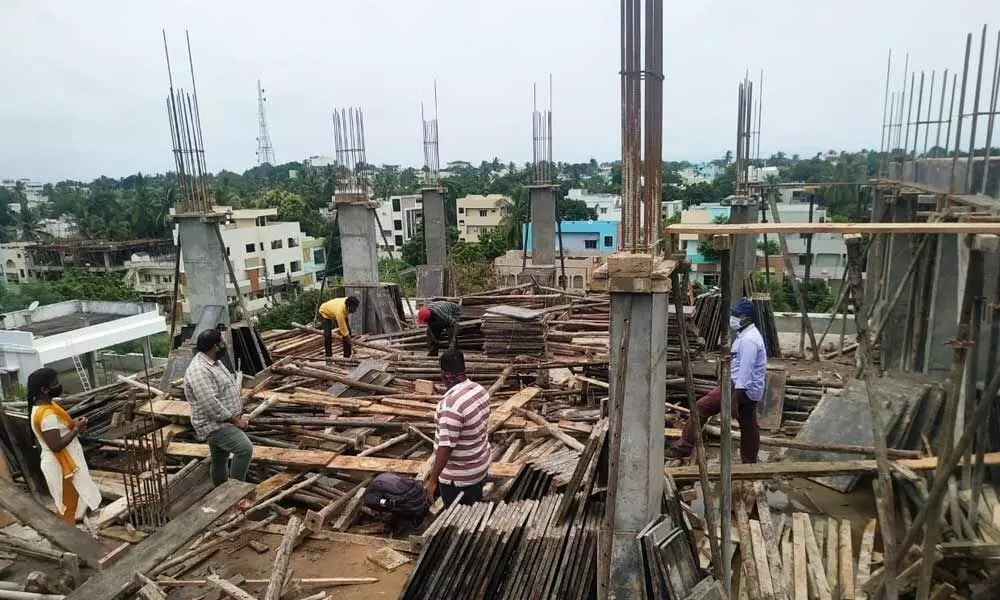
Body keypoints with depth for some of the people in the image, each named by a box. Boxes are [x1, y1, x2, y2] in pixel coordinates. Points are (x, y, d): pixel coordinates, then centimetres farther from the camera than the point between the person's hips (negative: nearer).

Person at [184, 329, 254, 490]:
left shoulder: (213, 362, 10)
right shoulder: (198, 370, -24)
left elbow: (227, 390, 20)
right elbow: (210, 405, -29)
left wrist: (238, 416, 10)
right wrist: (235, 420, -20)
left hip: (224, 421, 10)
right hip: (215, 425, -10)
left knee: (220, 460, 19)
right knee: (245, 448, -24)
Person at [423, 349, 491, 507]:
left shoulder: (451, 404, -30)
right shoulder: (480, 390, -3)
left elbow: (445, 447, -28)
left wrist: (432, 479, -20)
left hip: (458, 477, -8)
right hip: (480, 466, 8)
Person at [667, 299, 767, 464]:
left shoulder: (748, 340, -19)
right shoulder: (747, 335, 15)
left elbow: (745, 371, -24)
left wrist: (735, 398, -25)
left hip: (742, 388, -11)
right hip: (751, 390, 11)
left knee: (702, 406, -11)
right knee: (748, 426, 15)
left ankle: (684, 447, -8)